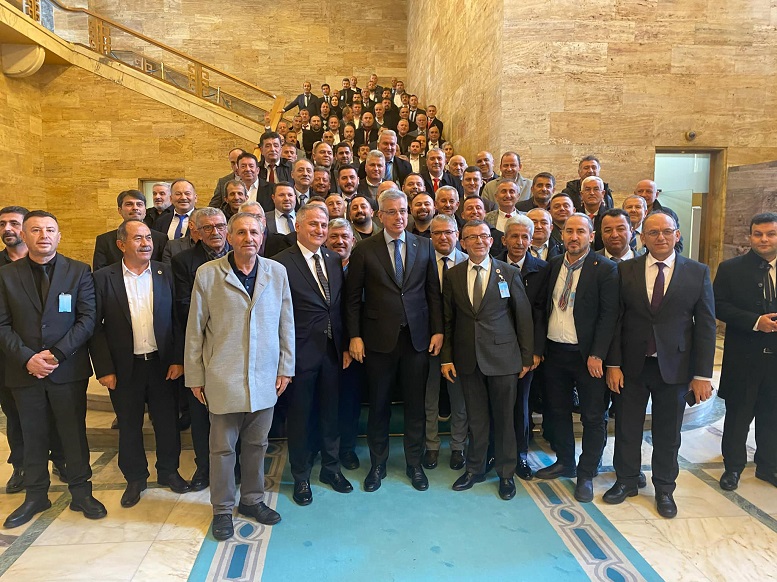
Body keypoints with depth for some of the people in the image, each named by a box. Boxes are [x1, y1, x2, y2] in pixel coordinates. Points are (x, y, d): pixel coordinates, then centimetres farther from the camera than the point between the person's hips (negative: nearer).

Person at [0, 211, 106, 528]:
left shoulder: (79, 272, -1)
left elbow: (87, 319, -6)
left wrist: (57, 354, -14)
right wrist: (26, 358, -12)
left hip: (68, 369, -1)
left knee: (74, 431, 8)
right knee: (32, 435, 13)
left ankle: (81, 492, 23)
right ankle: (35, 495, 29)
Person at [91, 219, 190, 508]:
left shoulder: (166, 273, -2)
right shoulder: (103, 278, -5)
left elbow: (178, 319, -1)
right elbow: (95, 326, -5)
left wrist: (177, 360, -5)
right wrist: (104, 369, -8)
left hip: (163, 363, 1)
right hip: (125, 367, -1)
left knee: (167, 422, 13)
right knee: (129, 426, 14)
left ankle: (168, 471, 34)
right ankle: (135, 478, 33)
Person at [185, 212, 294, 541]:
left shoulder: (277, 272, 1)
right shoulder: (208, 274, -6)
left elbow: (286, 323, 6)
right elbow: (195, 329, -1)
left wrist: (285, 367, 4)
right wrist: (195, 376, 0)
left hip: (264, 378, 3)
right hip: (223, 378, -2)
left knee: (257, 444, 16)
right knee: (223, 447, 10)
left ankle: (252, 500, 35)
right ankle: (222, 509, 29)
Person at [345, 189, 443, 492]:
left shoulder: (424, 246, 6)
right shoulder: (364, 249, -1)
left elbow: (433, 291, 6)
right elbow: (353, 297, 0)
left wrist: (438, 330, 1)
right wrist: (354, 336, -5)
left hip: (417, 337, 2)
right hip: (379, 338, -1)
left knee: (415, 404, 10)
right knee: (379, 405, 10)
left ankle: (414, 464, 28)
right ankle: (378, 464, 28)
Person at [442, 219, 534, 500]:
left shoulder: (510, 273, -1)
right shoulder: (452, 276, 4)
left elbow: (523, 317, 0)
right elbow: (447, 319, 5)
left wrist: (527, 357, -1)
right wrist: (446, 357, 1)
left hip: (502, 356, -1)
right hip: (468, 358, 2)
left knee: (504, 417, 9)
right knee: (476, 417, 13)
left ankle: (506, 473, 26)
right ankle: (475, 468, 31)